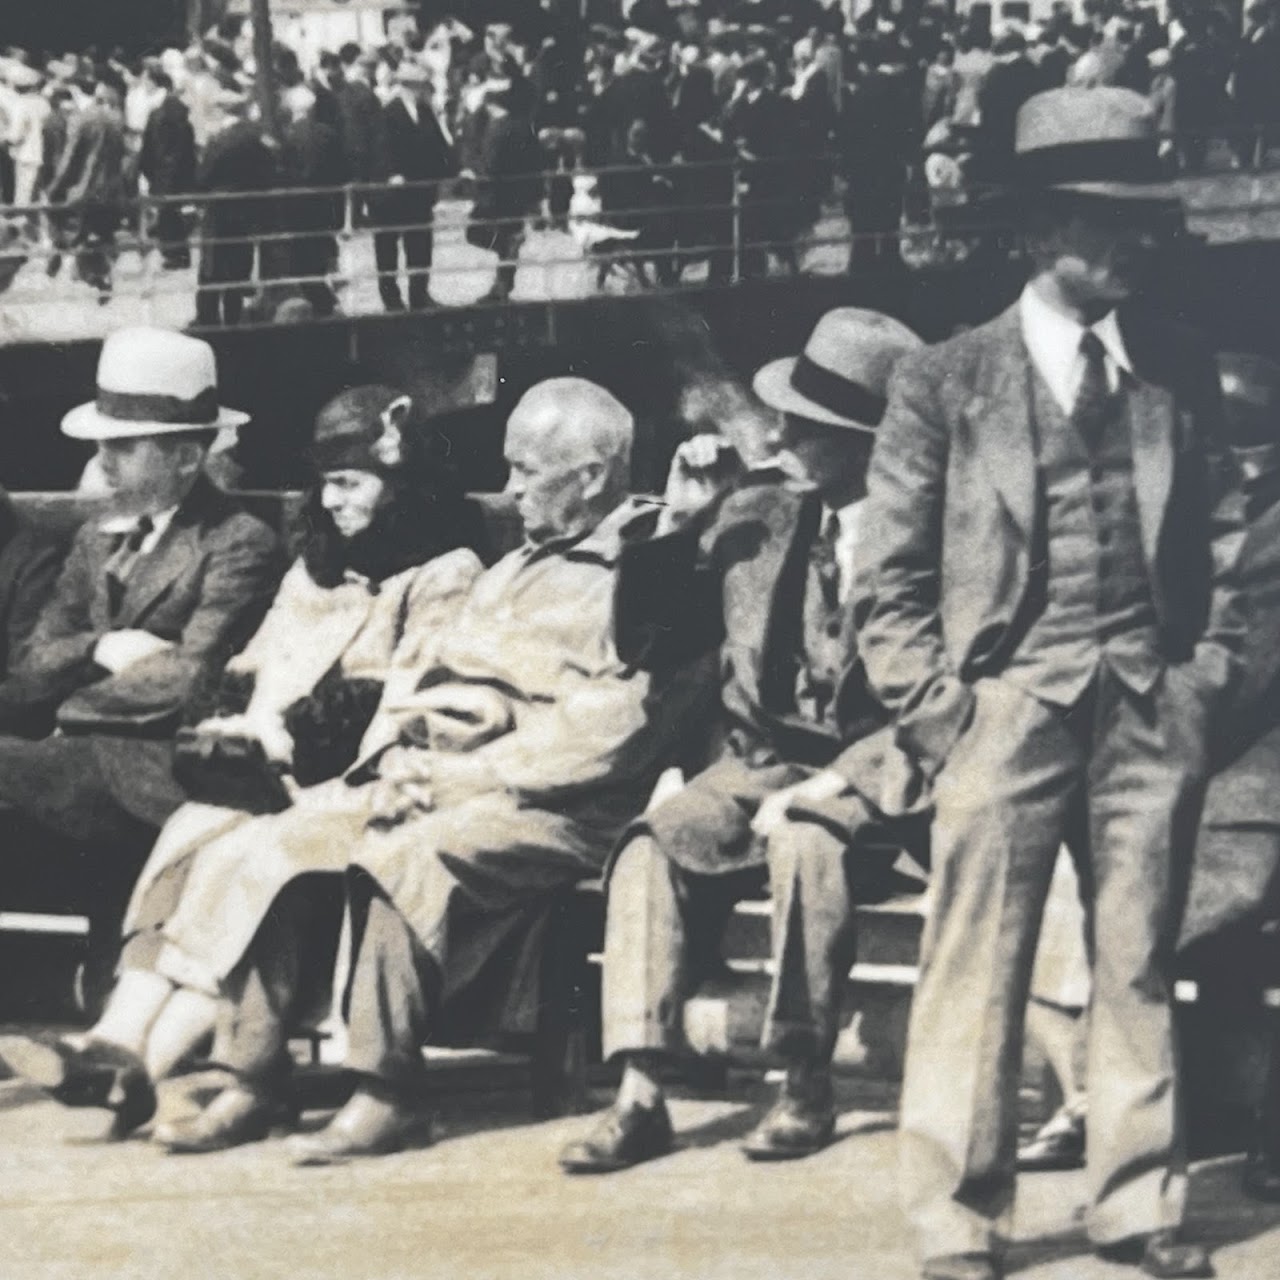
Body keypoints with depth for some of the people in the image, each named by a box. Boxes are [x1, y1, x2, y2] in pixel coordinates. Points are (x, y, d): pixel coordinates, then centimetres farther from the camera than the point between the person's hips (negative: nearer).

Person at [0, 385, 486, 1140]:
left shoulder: (448, 575, 1)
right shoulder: (315, 570, 24)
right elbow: (256, 678, 17)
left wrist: (296, 733, -15)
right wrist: (260, 730, -5)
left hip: (363, 789, -6)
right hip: (287, 775, 7)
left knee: (250, 857, -28)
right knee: (190, 836, -21)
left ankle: (141, 1071, -35)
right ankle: (119, 1042, -36)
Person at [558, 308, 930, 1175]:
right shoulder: (753, 516, 7)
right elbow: (645, 645, 10)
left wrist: (839, 784, -22)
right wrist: (679, 524, -2)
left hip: (870, 780, -4)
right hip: (759, 765, 4)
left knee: (806, 844, -36)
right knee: (652, 849, -24)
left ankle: (808, 1087, -19)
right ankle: (640, 1098, -26)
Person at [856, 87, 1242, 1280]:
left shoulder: (1178, 369, 9)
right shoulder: (945, 379, 0)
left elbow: (1222, 533, 15)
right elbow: (888, 579, 1)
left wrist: (1207, 670, 6)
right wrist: (936, 712, -5)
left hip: (1151, 712, 3)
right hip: (1007, 704, -3)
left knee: (1140, 966, 8)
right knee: (976, 968, -1)